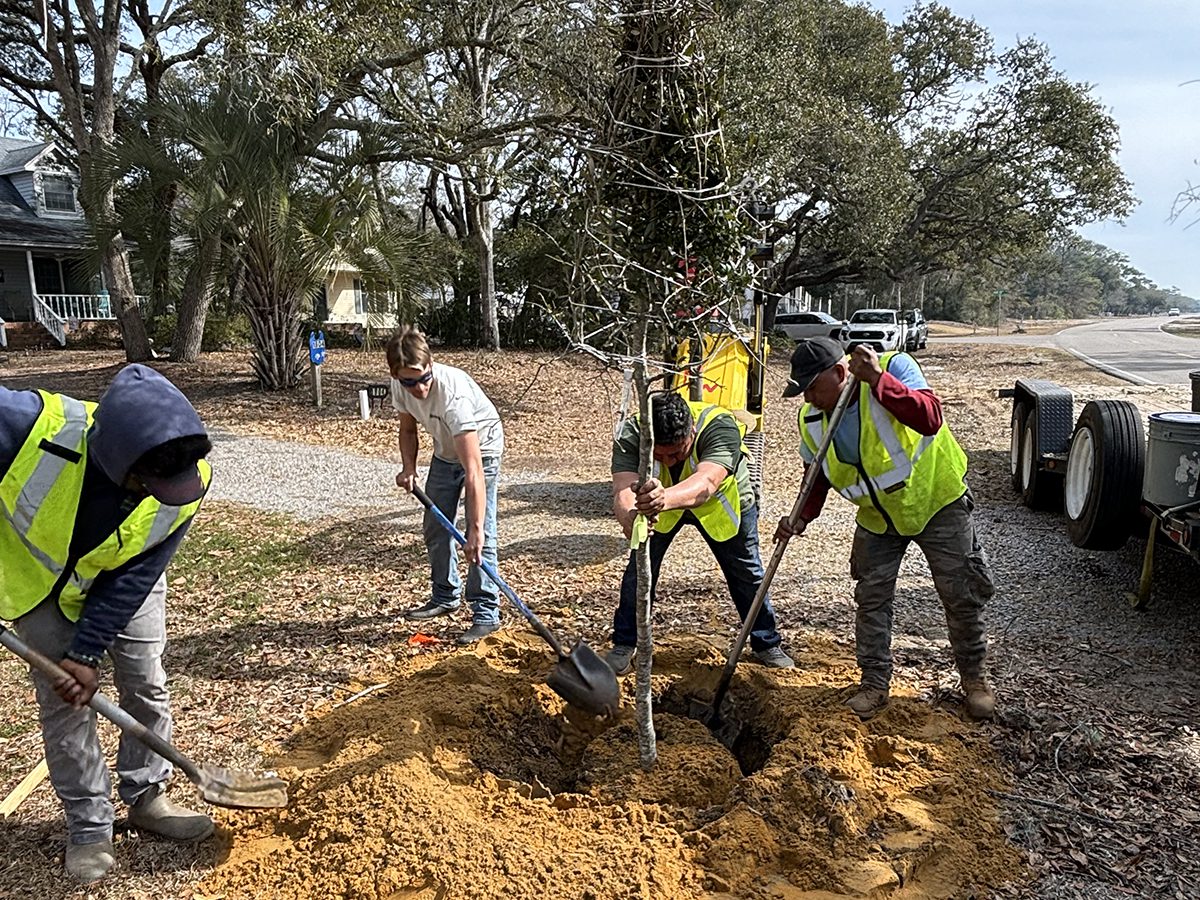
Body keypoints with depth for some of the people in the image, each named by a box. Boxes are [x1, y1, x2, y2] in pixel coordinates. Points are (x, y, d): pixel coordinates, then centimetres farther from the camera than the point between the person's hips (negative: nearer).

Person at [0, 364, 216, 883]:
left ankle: (146, 798, 26)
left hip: (122, 580, 1)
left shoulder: (186, 479, -32)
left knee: (147, 686, 6)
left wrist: (87, 652, -19)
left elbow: (133, 582, -20)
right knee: (63, 701, 1)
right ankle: (88, 825, 17)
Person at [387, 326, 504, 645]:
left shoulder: (453, 393, -41)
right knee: (436, 528, 13)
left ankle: (486, 614, -7)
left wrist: (476, 529, -49)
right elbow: (408, 429, 3)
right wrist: (408, 468, -16)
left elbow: (473, 469, -45)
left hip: (482, 449, -7)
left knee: (479, 535, -15)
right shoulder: (401, 385, -21)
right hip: (445, 451, 7)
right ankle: (445, 597, 31)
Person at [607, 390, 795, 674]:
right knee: (639, 567, -7)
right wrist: (629, 516, -74)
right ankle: (624, 645, 13)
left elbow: (706, 483, -59)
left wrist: (667, 498, -80)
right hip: (659, 505, 1)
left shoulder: (720, 426, -43)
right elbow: (623, 489, -50)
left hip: (723, 504, -1)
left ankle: (767, 643, 30)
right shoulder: (631, 433, -37)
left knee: (747, 574, 8)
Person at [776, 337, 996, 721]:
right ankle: (875, 682, 20)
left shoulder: (894, 367, -26)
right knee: (871, 600, 5)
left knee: (963, 596, 6)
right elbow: (817, 476, 2)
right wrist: (803, 516, -15)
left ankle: (974, 677, 27)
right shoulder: (811, 420, -11)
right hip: (877, 518, 4)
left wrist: (878, 380, -48)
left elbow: (930, 419, -41)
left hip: (937, 503, -4)